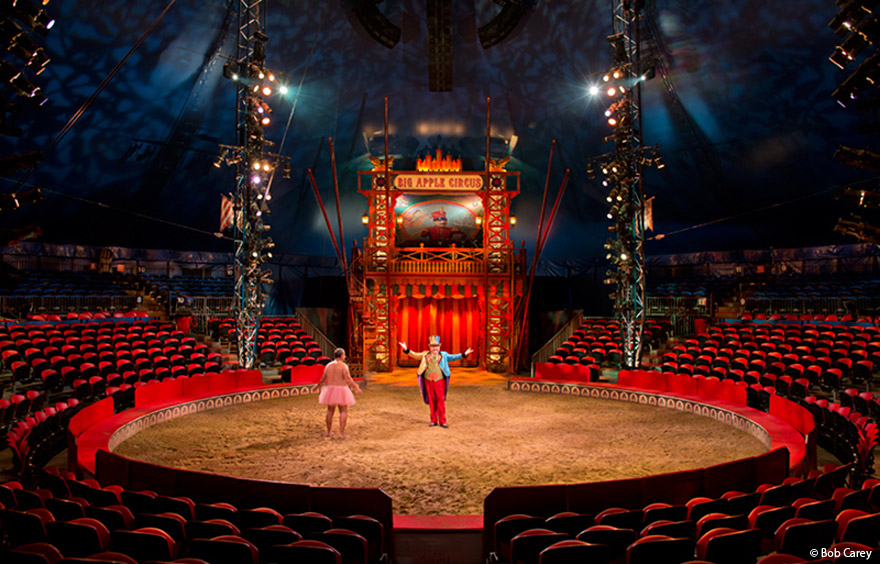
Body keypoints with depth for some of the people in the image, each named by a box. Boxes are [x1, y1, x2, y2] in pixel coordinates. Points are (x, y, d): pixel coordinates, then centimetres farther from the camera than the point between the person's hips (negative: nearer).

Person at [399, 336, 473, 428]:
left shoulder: (443, 355, 6)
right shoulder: (425, 355, 8)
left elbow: (453, 357, 2)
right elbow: (414, 355, 11)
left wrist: (464, 354, -9)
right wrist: (406, 349, -1)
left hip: (439, 381, -1)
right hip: (428, 382, 1)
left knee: (441, 401, -3)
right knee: (432, 401, 6)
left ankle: (442, 421, 3)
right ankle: (434, 421, 16)